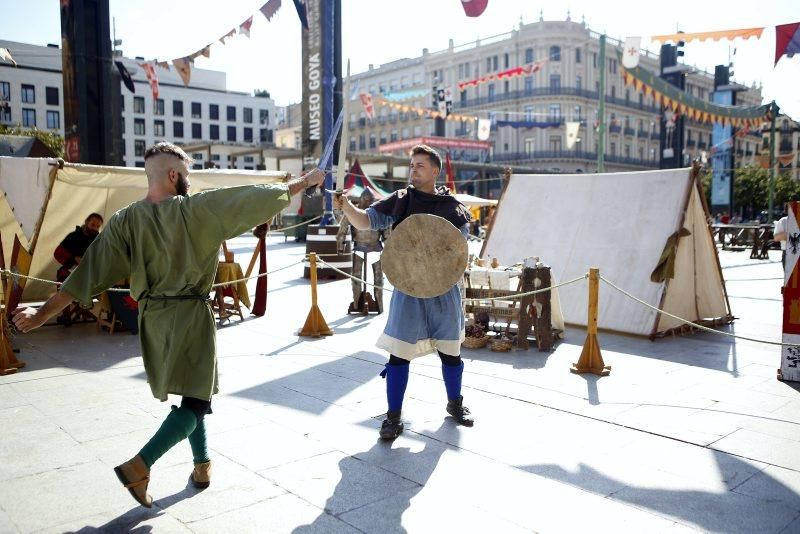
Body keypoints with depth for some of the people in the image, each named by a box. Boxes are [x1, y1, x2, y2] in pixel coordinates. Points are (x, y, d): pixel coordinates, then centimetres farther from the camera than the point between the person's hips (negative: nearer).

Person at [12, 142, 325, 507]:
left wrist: (42, 314, -2)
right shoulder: (199, 209, -12)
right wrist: (304, 182, 4)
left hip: (153, 318, 5)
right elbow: (258, 197, -7)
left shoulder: (125, 220, -3)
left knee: (189, 394, 21)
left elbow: (87, 275, -6)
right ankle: (140, 466, -12)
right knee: (196, 400, 3)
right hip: (191, 315, -5)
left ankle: (202, 465, 28)